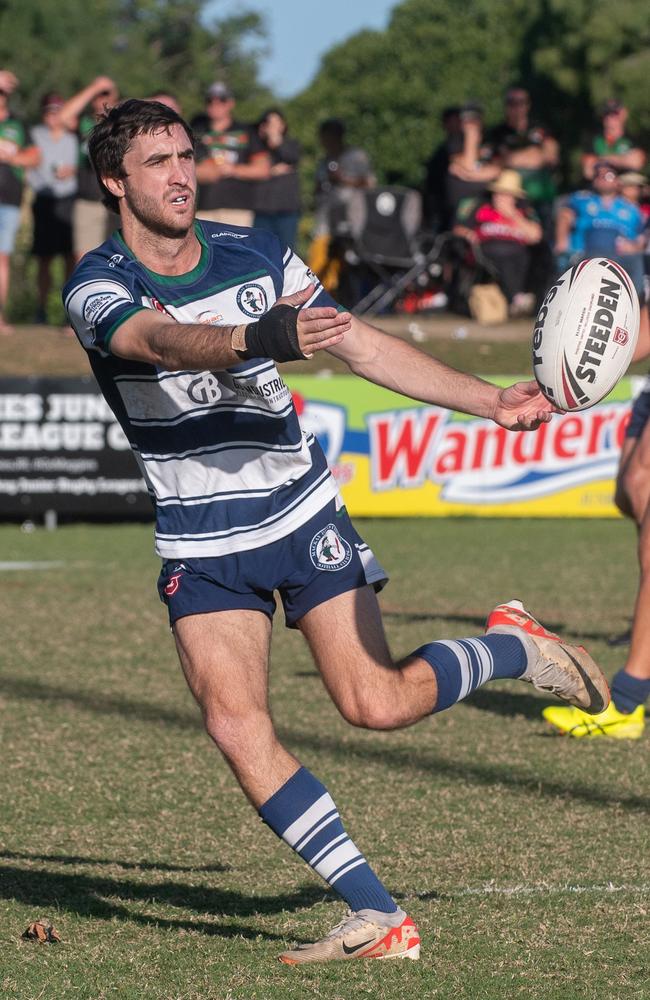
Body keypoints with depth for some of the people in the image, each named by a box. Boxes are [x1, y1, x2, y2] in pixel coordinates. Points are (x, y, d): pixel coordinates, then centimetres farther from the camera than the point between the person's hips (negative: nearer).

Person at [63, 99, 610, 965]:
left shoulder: (258, 256, -1)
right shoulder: (96, 287, -12)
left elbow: (365, 348, 3)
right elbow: (163, 342, -34)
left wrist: (493, 402, -3)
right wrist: (259, 339, -54)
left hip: (302, 513, 1)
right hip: (201, 548, -1)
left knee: (379, 704, -8)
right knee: (236, 724, -16)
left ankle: (512, 647, 24)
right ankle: (379, 919, -11)